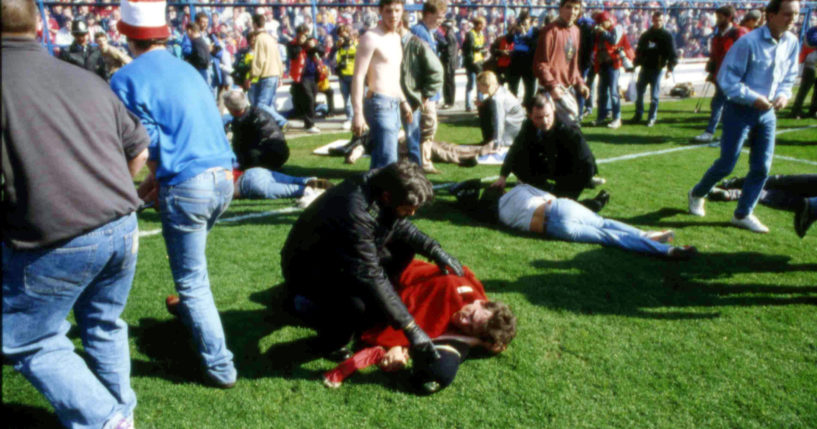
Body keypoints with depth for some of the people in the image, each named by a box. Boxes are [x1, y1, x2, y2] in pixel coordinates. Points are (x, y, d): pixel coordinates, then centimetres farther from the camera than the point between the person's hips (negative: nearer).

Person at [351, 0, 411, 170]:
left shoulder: (396, 38, 17)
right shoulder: (371, 37, -10)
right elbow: (358, 76, -16)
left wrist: (403, 101, 26)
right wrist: (358, 113, -22)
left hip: (394, 105, 9)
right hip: (380, 104, -9)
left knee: (380, 159, 14)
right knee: (387, 161, -15)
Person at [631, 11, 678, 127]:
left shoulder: (667, 36, 0)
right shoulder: (646, 35, 10)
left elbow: (672, 54, -4)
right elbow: (639, 50, 15)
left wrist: (670, 69, -15)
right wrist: (636, 63, 3)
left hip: (656, 69, -4)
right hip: (644, 68, 4)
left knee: (654, 95, 0)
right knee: (639, 92, 6)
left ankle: (652, 118, 9)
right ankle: (638, 115, 19)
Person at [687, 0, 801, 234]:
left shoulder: (792, 43, 2)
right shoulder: (748, 42, -17)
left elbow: (789, 77, 15)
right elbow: (726, 78, -14)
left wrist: (784, 94, -5)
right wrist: (753, 98, -21)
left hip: (767, 113, 6)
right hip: (741, 111, -6)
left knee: (762, 168, 5)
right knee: (727, 164, 1)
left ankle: (743, 214, 19)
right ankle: (697, 194, 27)